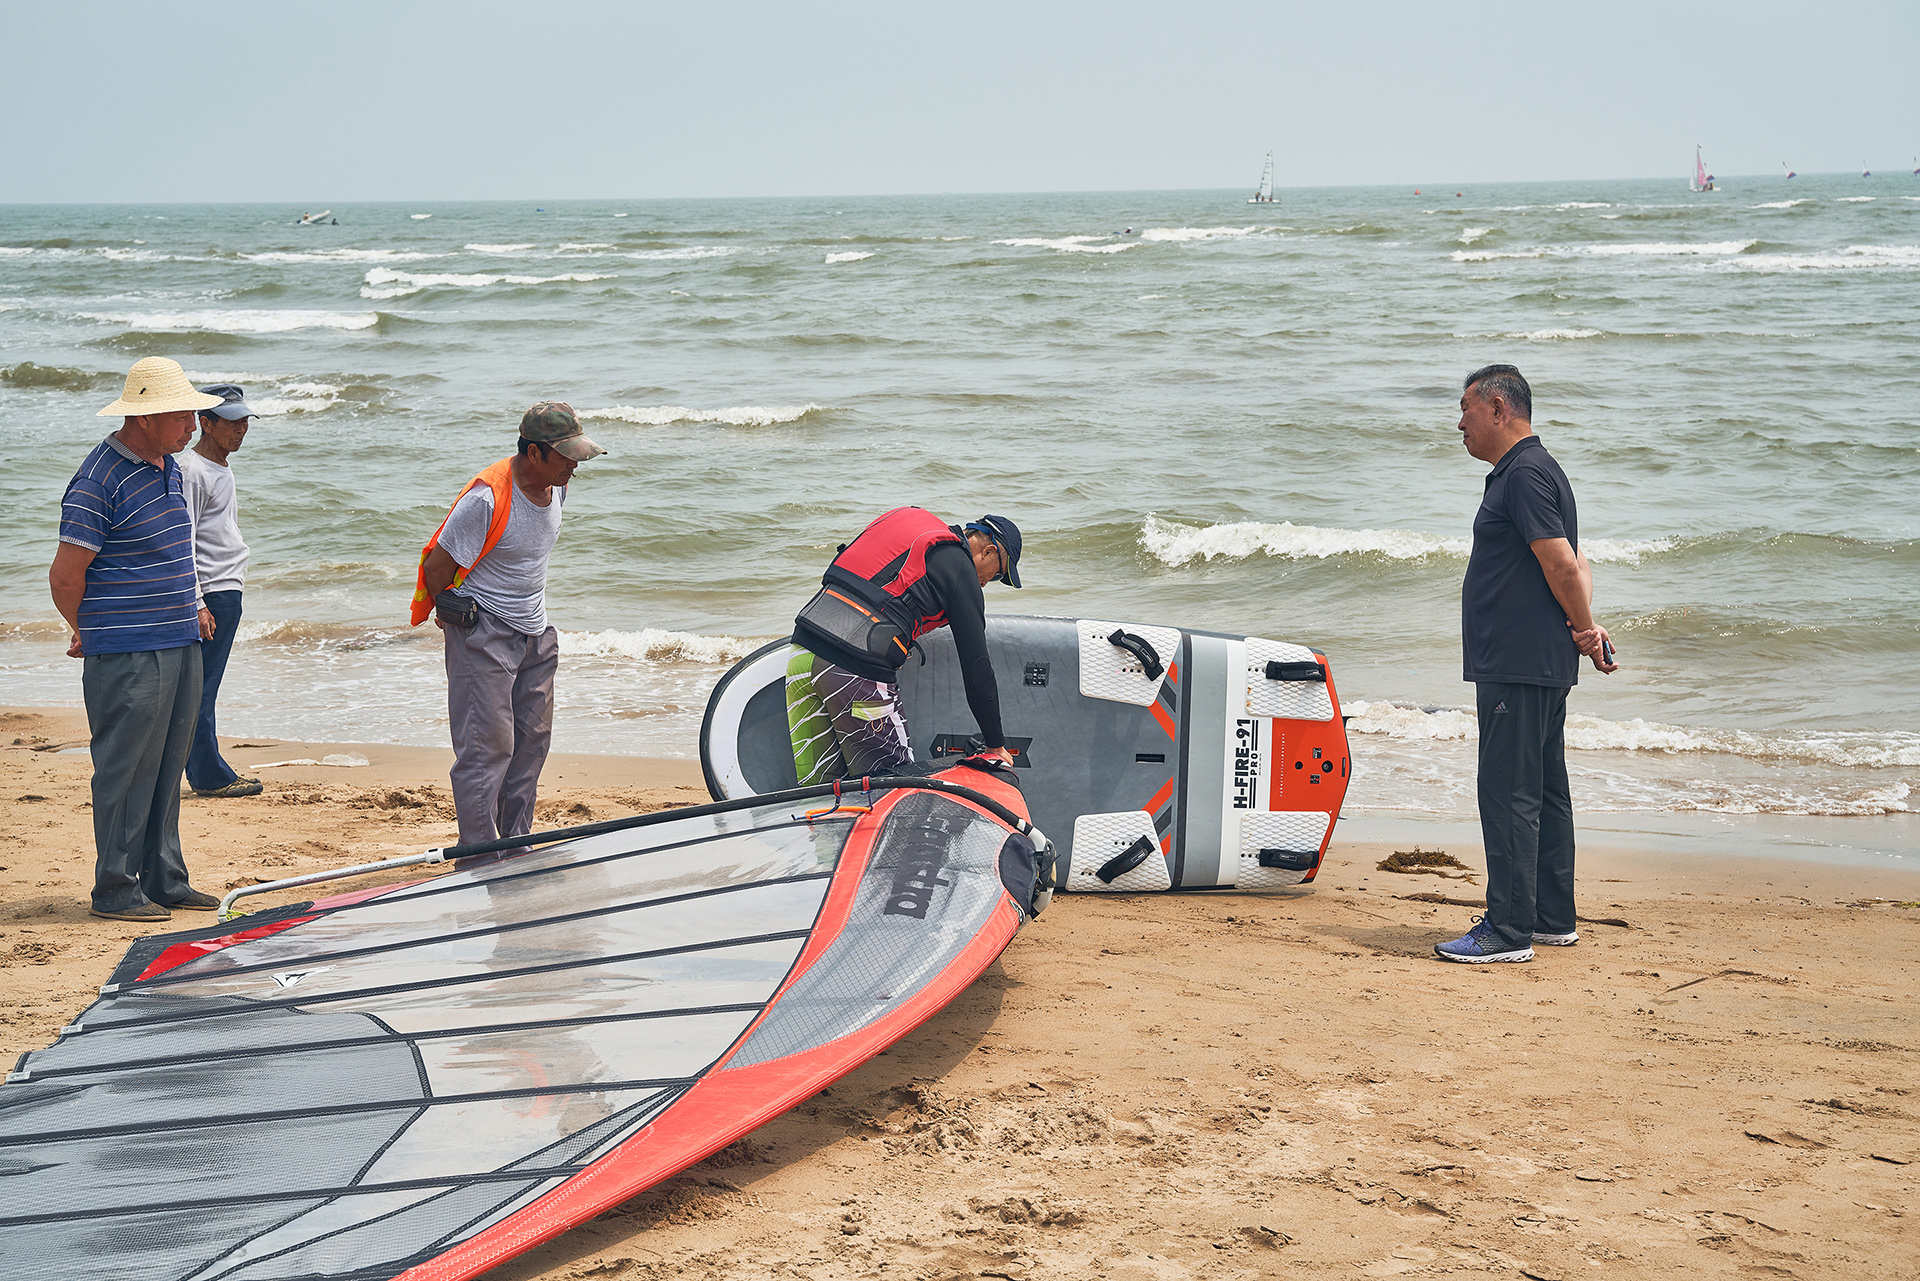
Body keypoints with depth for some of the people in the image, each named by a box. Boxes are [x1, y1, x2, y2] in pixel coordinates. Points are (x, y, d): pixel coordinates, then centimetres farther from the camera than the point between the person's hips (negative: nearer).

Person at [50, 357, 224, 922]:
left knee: (166, 769, 13)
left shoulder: (167, 467, 13)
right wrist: (89, 635, 1)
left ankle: (164, 880, 21)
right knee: (126, 771, -3)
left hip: (179, 645, 9)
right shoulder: (99, 480, -16)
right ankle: (115, 890, 6)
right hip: (129, 656, -9)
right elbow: (65, 575, -13)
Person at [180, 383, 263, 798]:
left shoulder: (221, 466, 18)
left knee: (204, 685, 11)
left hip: (228, 589, 10)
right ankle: (210, 775, -3)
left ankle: (206, 770, 14)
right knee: (202, 686, -5)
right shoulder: (192, 471, -12)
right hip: (210, 592, -10)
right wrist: (196, 603, -20)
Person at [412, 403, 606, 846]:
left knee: (532, 740, 10)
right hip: (482, 633, -8)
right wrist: (454, 617, 0)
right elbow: (437, 566, -15)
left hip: (535, 633, 8)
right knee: (487, 744, -7)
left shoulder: (555, 486, 2)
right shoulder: (487, 498, -24)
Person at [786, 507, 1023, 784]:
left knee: (817, 791, 11)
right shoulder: (961, 571, 3)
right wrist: (996, 745, 13)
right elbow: (976, 666, 4)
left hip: (800, 652, 7)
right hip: (857, 672, -7)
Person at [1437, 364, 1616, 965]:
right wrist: (1584, 627, 3)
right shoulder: (1527, 470, 20)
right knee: (1544, 791, 14)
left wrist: (1584, 629, -7)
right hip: (1541, 665, 11)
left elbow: (1562, 564, -19)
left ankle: (1509, 929, -9)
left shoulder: (1525, 473, -14)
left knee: (1507, 791, -10)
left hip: (1518, 666, -11)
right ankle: (1553, 918, 21)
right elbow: (1570, 564, 18)